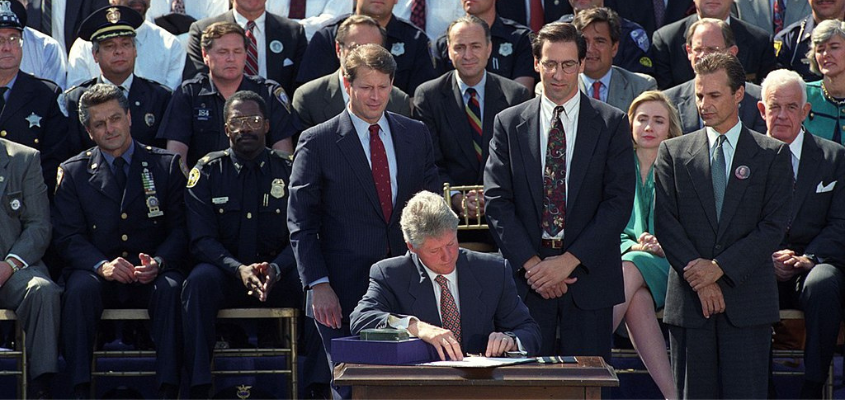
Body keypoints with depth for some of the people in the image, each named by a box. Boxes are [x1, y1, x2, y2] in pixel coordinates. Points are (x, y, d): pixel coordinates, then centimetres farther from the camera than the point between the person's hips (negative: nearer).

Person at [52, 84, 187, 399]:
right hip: (99, 275, 0)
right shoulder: (72, 172, 11)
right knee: (80, 288, -33)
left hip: (152, 276, 0)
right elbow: (67, 237, 2)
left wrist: (158, 262, -16)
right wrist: (102, 266, -19)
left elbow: (180, 228, 6)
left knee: (171, 288, -33)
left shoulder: (166, 165, 12)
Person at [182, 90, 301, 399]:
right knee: (199, 281, -34)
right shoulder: (207, 171, 6)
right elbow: (202, 240, -4)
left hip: (278, 276, 0)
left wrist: (276, 268, -23)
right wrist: (238, 269, -23)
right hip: (225, 274, 0)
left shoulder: (288, 170, 6)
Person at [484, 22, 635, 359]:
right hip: (526, 277, 1)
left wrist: (570, 260, -12)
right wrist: (530, 263, -9)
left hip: (588, 277, -1)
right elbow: (496, 201, 2)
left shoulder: (612, 124, 4)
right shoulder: (508, 124, 8)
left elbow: (619, 201, -3)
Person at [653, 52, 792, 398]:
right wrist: (698, 278, -9)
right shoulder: (673, 152, 11)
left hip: (747, 297, -1)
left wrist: (720, 267, -12)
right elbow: (665, 223, 3)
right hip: (689, 300, 1)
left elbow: (773, 226, -2)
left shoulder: (772, 155, 6)